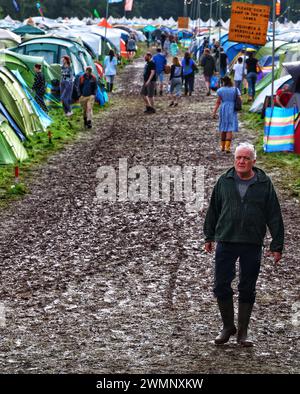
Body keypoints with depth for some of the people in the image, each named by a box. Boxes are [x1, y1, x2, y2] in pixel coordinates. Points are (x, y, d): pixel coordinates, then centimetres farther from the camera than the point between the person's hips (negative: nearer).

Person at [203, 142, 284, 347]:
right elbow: (213, 210, 13)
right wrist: (209, 236, 14)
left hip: (252, 245, -1)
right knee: (221, 286, 0)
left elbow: (274, 216, 2)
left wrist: (277, 245, -1)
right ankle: (228, 327, 17)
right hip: (226, 242, 1)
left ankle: (243, 332, 17)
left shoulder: (264, 184, 0)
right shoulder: (224, 182, 4)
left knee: (247, 290, 5)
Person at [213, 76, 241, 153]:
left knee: (223, 128, 15)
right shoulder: (235, 90, -1)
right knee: (230, 129, -3)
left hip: (223, 109, 1)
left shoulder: (220, 90, -4)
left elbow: (218, 102, -5)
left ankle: (223, 146, 25)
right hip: (232, 110, -1)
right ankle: (227, 147, -14)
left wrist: (214, 111, -2)